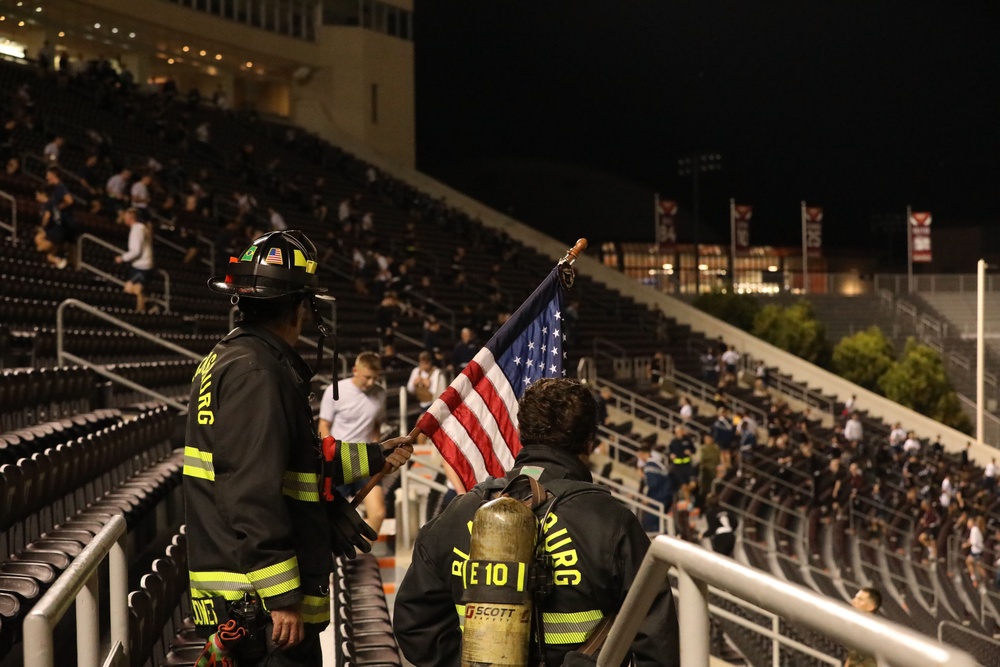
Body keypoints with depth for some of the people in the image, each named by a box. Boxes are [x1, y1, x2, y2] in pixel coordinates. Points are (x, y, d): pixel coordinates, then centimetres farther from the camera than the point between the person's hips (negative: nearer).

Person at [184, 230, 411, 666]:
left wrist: (374, 458, 35)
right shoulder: (255, 372, -17)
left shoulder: (226, 360, 17)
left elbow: (297, 459, 26)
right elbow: (252, 491, -24)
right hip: (262, 600, -10)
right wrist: (281, 597, -24)